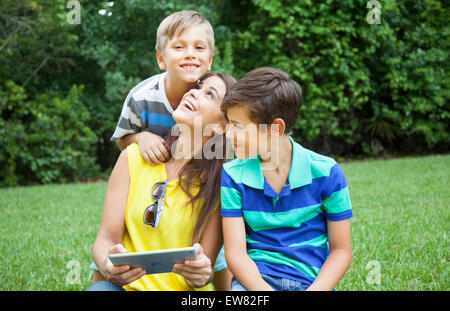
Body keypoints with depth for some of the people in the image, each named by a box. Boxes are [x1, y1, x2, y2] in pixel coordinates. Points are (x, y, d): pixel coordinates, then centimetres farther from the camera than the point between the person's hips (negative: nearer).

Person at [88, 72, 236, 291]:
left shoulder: (218, 183, -5)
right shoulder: (134, 157, 1)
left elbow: (205, 267, -3)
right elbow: (107, 237, 0)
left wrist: (201, 275, -28)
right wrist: (108, 265, -24)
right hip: (128, 285, -1)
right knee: (100, 288, -32)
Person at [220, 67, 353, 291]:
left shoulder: (325, 172, -2)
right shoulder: (233, 175, 1)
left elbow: (341, 250, 2)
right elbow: (235, 252, -4)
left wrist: (314, 289, -14)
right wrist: (265, 290, -21)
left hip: (311, 280, 0)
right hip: (256, 279, 1)